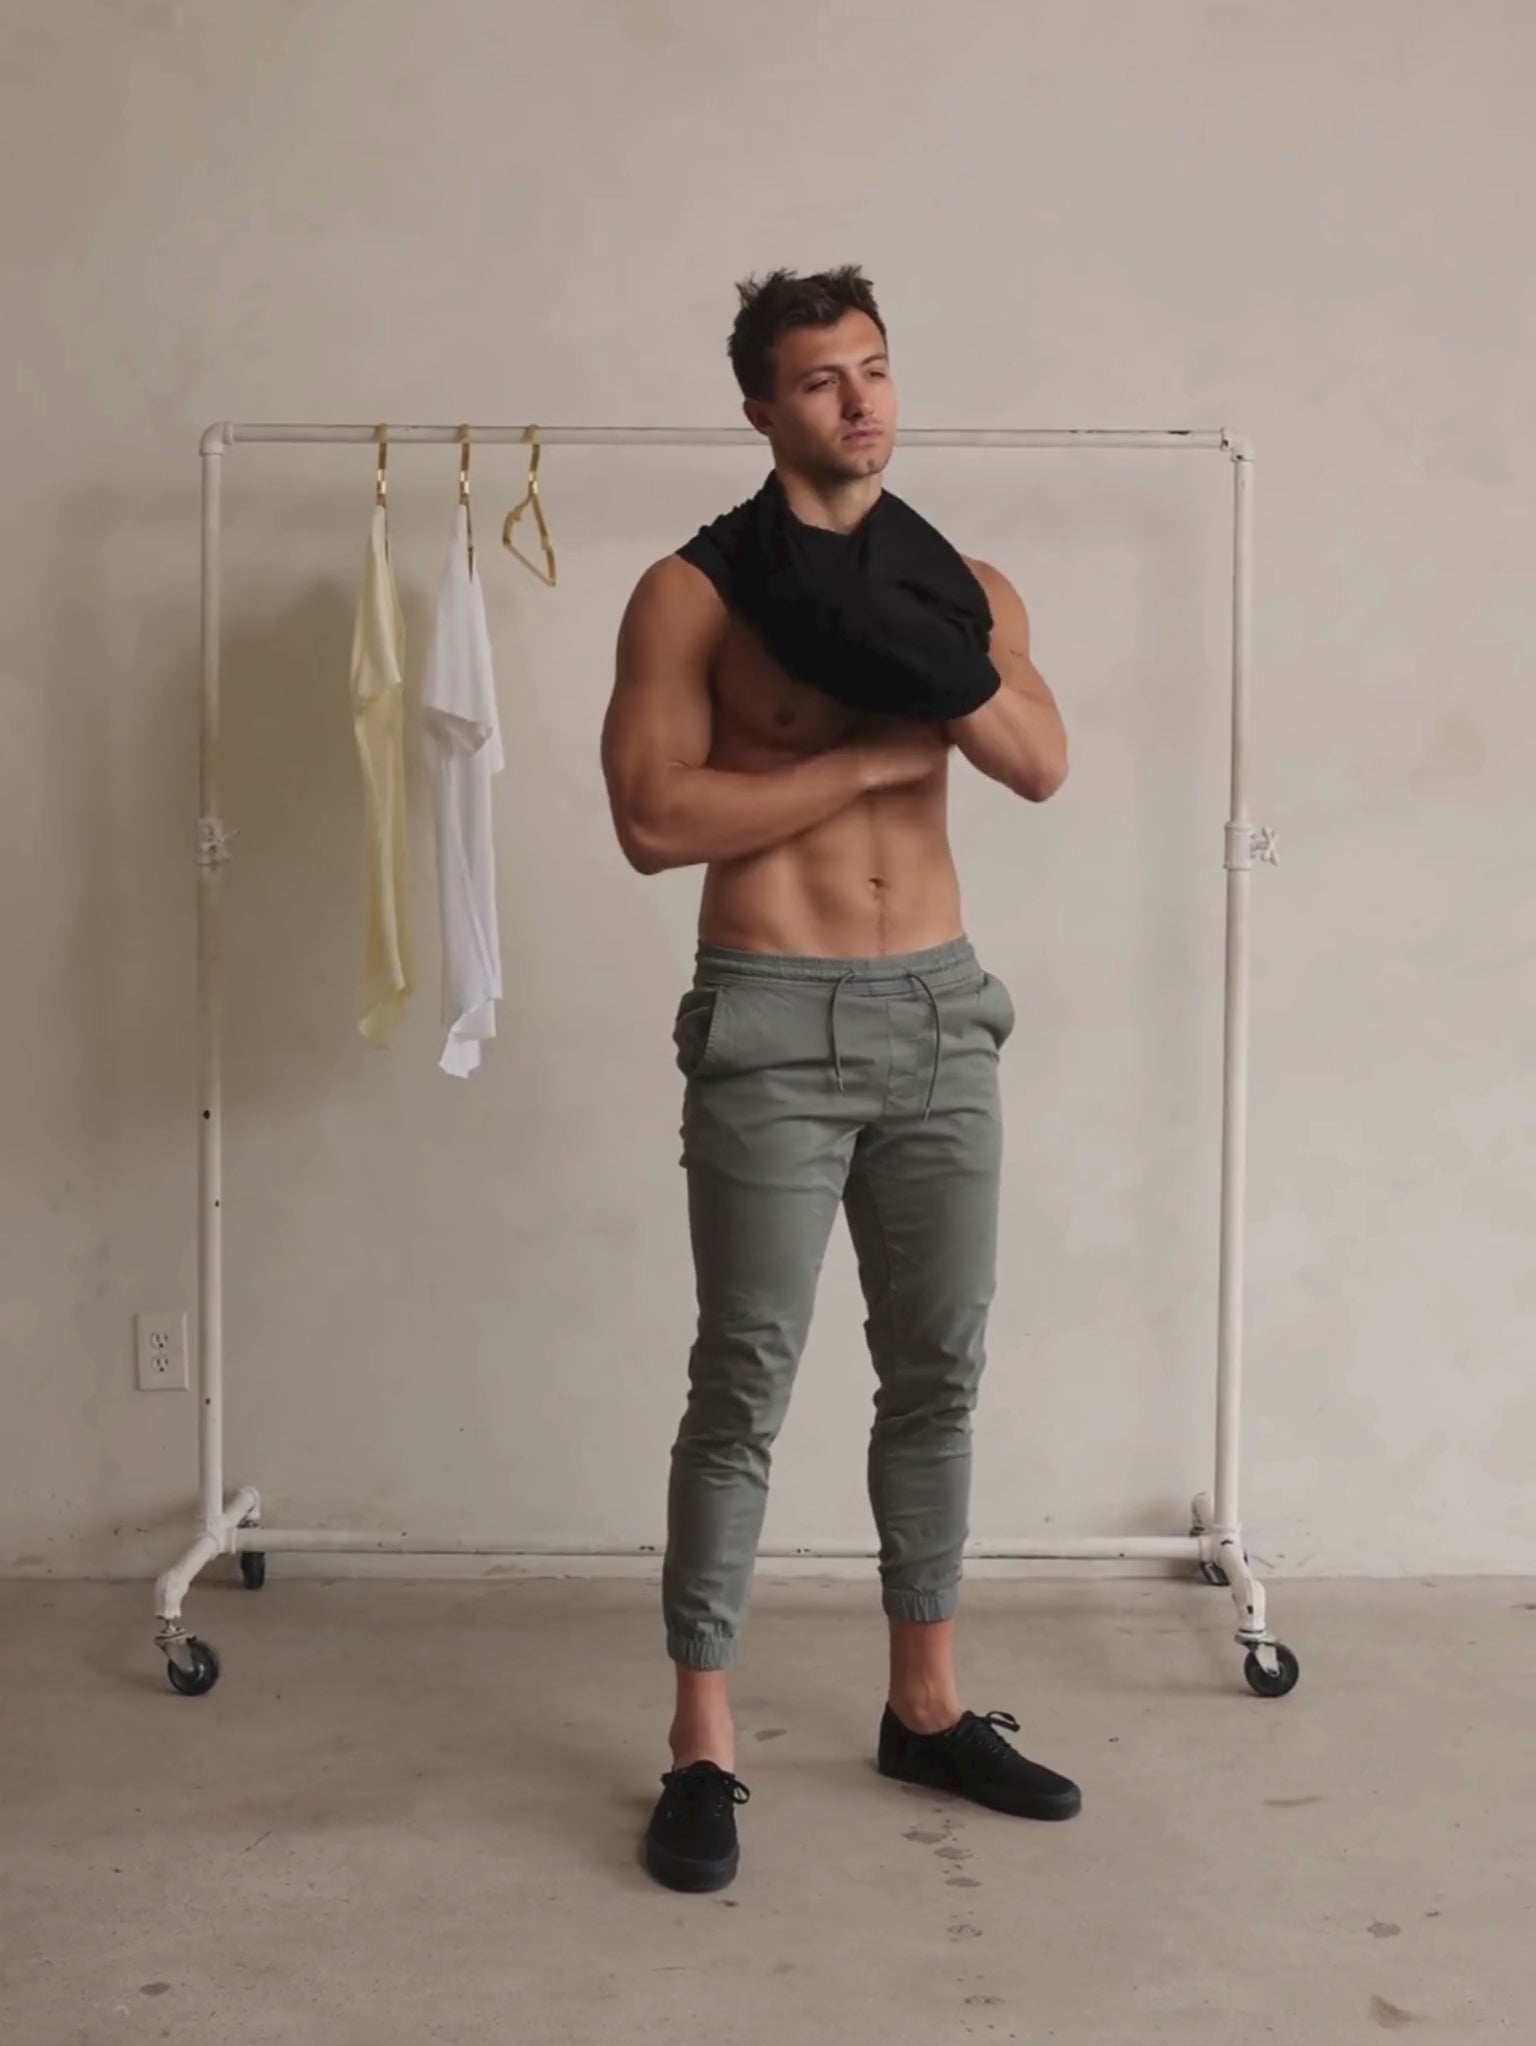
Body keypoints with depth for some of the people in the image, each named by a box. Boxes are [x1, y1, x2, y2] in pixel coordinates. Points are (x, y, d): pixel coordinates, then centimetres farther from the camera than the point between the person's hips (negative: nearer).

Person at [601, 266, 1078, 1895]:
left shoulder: (964, 585, 10)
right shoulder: (694, 590, -4)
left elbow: (1042, 765, -6)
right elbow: (652, 819, -15)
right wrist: (868, 756, -13)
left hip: (942, 1011, 5)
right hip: (774, 1023, -5)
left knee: (938, 1371, 11)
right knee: (745, 1385, -2)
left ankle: (927, 1706, 25)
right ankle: (703, 1749, 8)